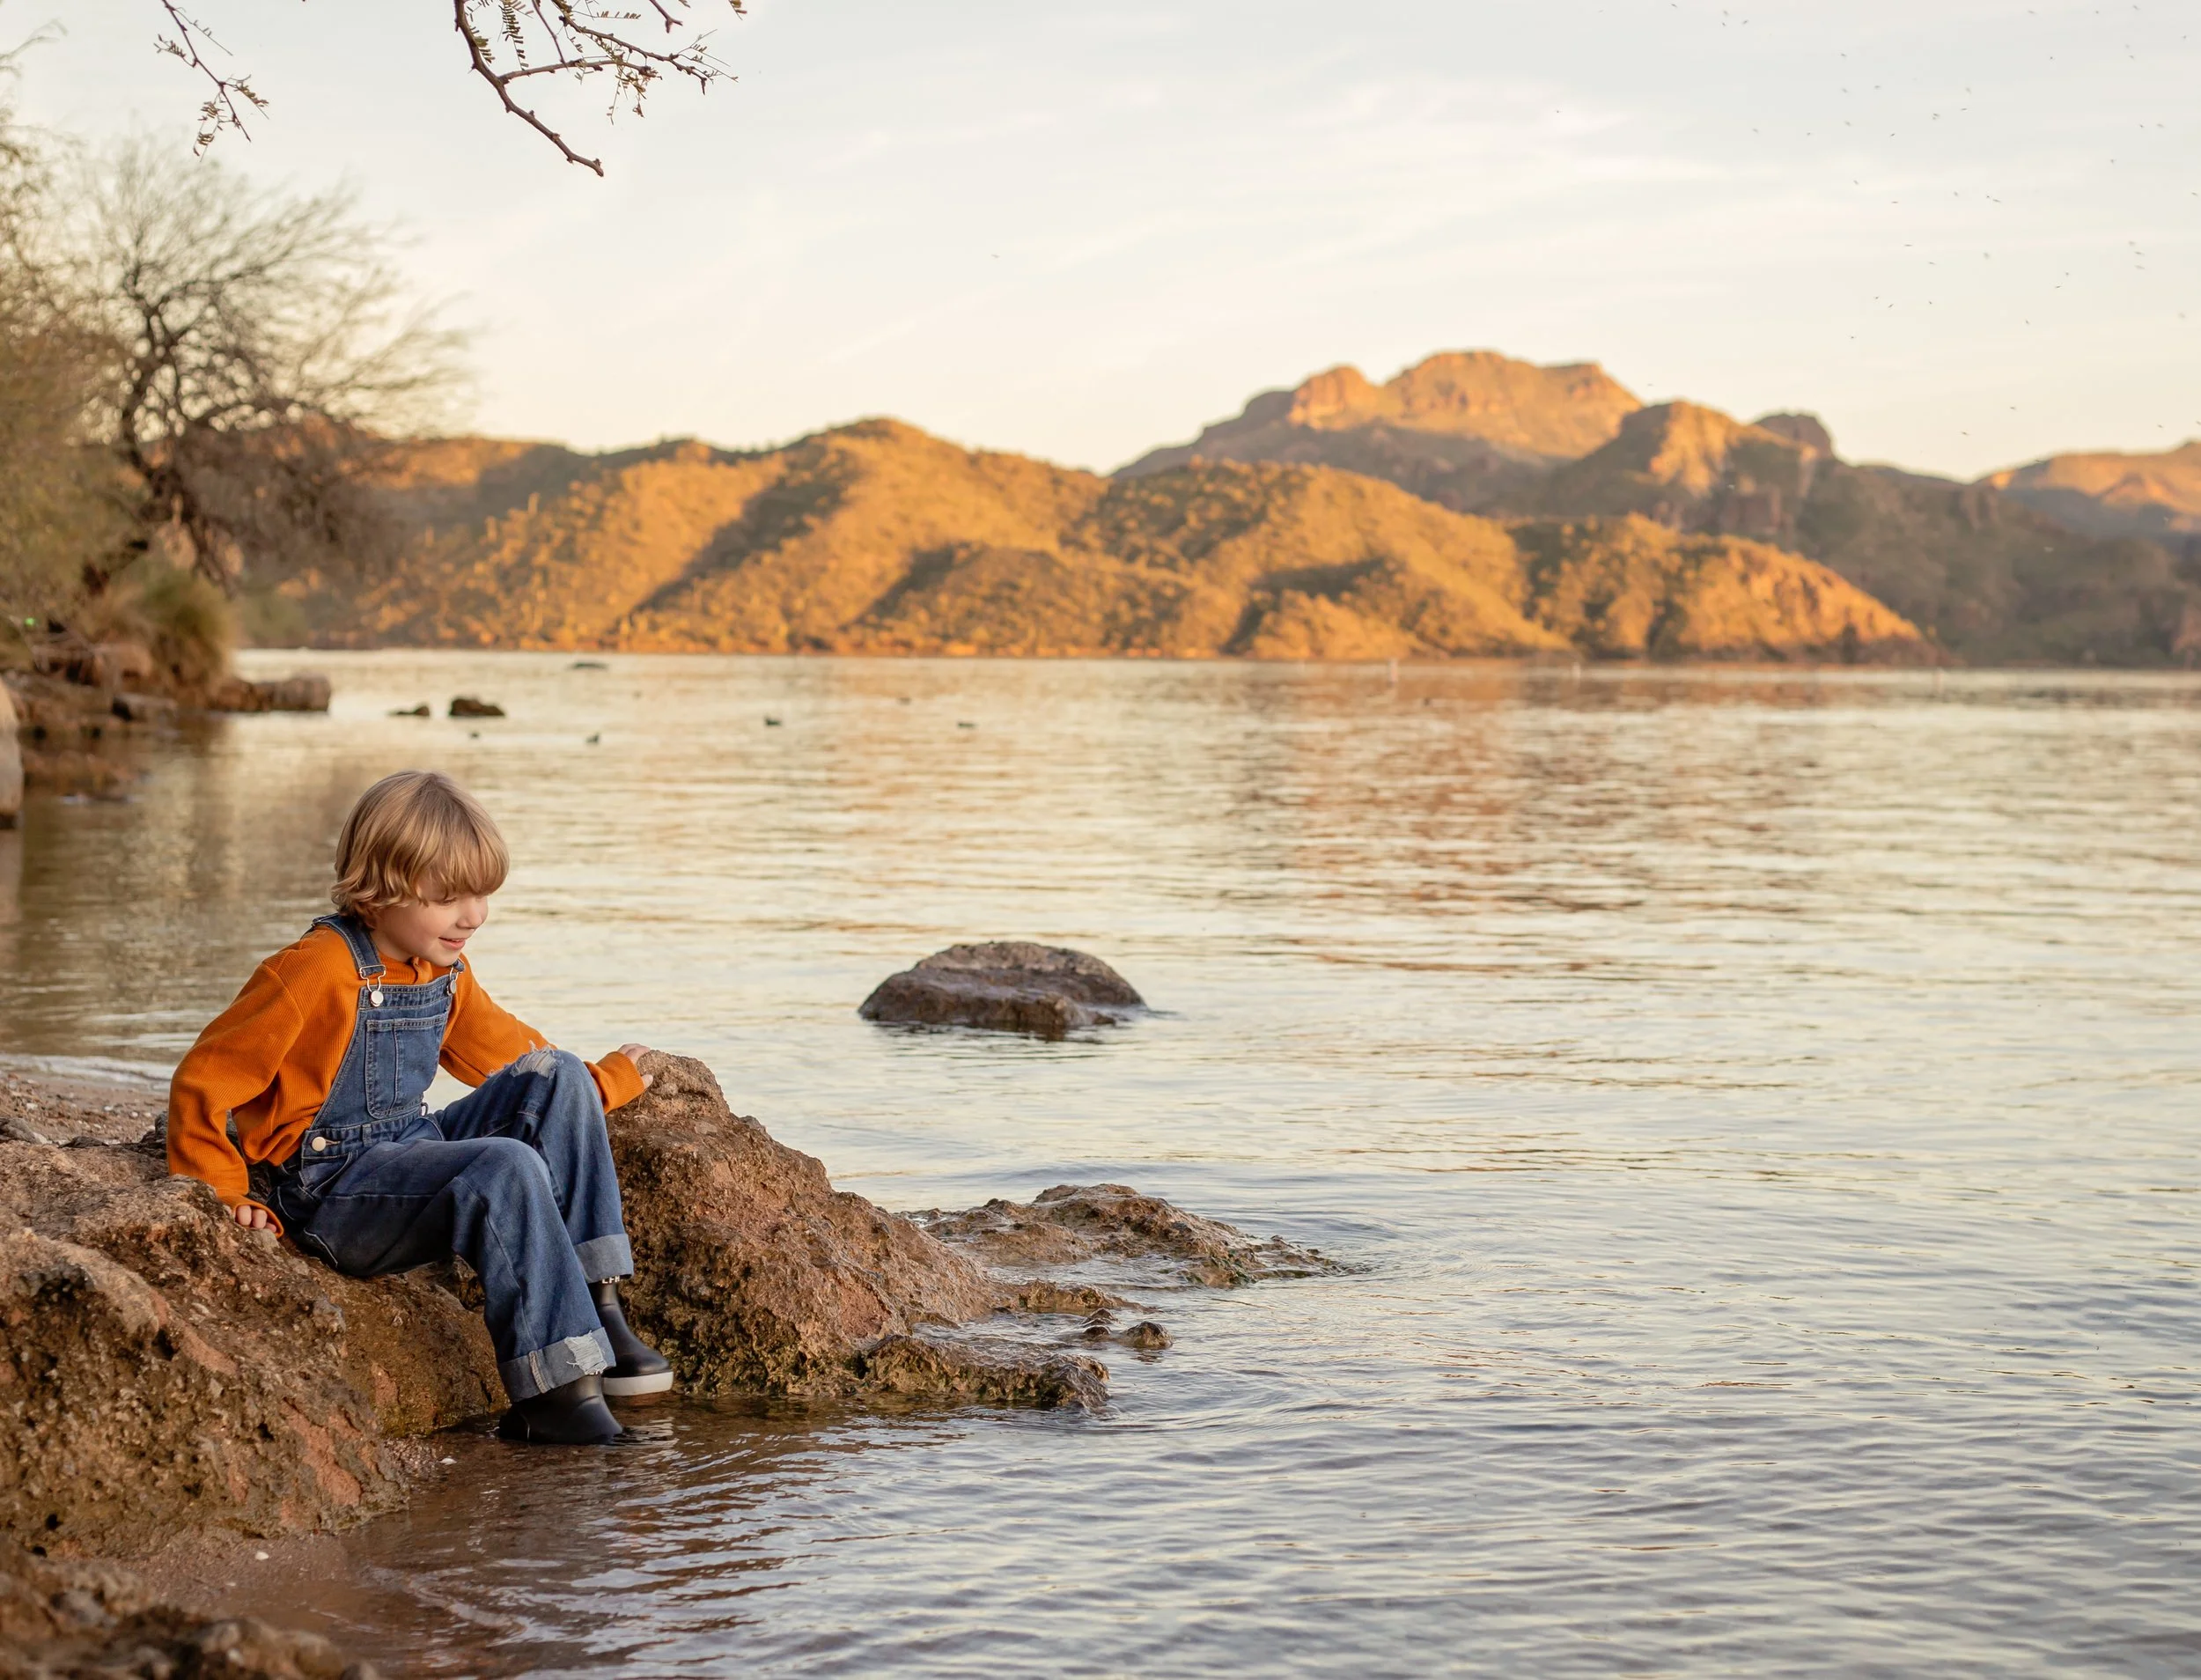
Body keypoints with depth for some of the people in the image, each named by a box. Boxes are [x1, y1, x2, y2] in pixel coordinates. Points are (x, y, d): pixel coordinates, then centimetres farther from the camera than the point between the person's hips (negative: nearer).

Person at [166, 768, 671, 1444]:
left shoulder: (446, 973, 11)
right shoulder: (317, 972, -15)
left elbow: (508, 1056, 28)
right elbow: (202, 1083, -12)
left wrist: (606, 1082, 26)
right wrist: (228, 1197, -16)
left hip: (413, 1154, 9)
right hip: (331, 1191, -9)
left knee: (557, 1079, -5)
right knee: (506, 1169, -31)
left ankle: (594, 1303, -11)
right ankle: (554, 1392, -30)